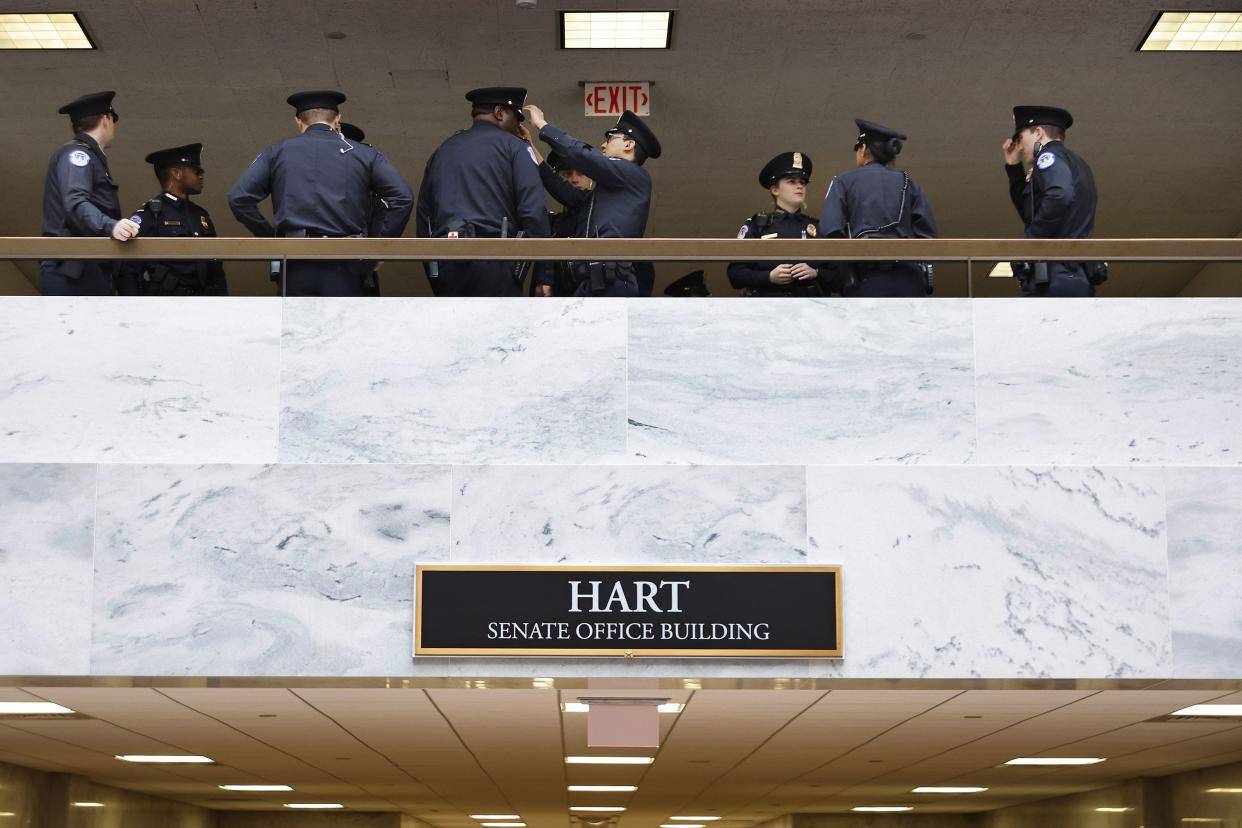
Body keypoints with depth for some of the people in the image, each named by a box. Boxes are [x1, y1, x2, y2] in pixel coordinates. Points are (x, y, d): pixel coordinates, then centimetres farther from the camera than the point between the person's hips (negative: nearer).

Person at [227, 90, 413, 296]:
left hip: (295, 266, 1)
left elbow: (238, 198, 2)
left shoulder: (277, 153, 10)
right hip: (345, 271, -1)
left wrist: (270, 236, 10)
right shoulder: (365, 154, 8)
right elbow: (403, 197, -2)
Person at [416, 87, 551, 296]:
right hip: (494, 264, -5)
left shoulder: (443, 150, 20)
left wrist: (433, 279, 21)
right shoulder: (512, 146, 5)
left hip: (445, 264, 5)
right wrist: (543, 273, -2)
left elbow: (423, 215, 18)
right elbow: (533, 210, -8)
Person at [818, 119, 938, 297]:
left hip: (867, 277, -3)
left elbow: (830, 230, -5)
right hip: (910, 278, 3)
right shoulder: (908, 184, 16)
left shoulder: (844, 182, 8)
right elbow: (928, 234, 7)